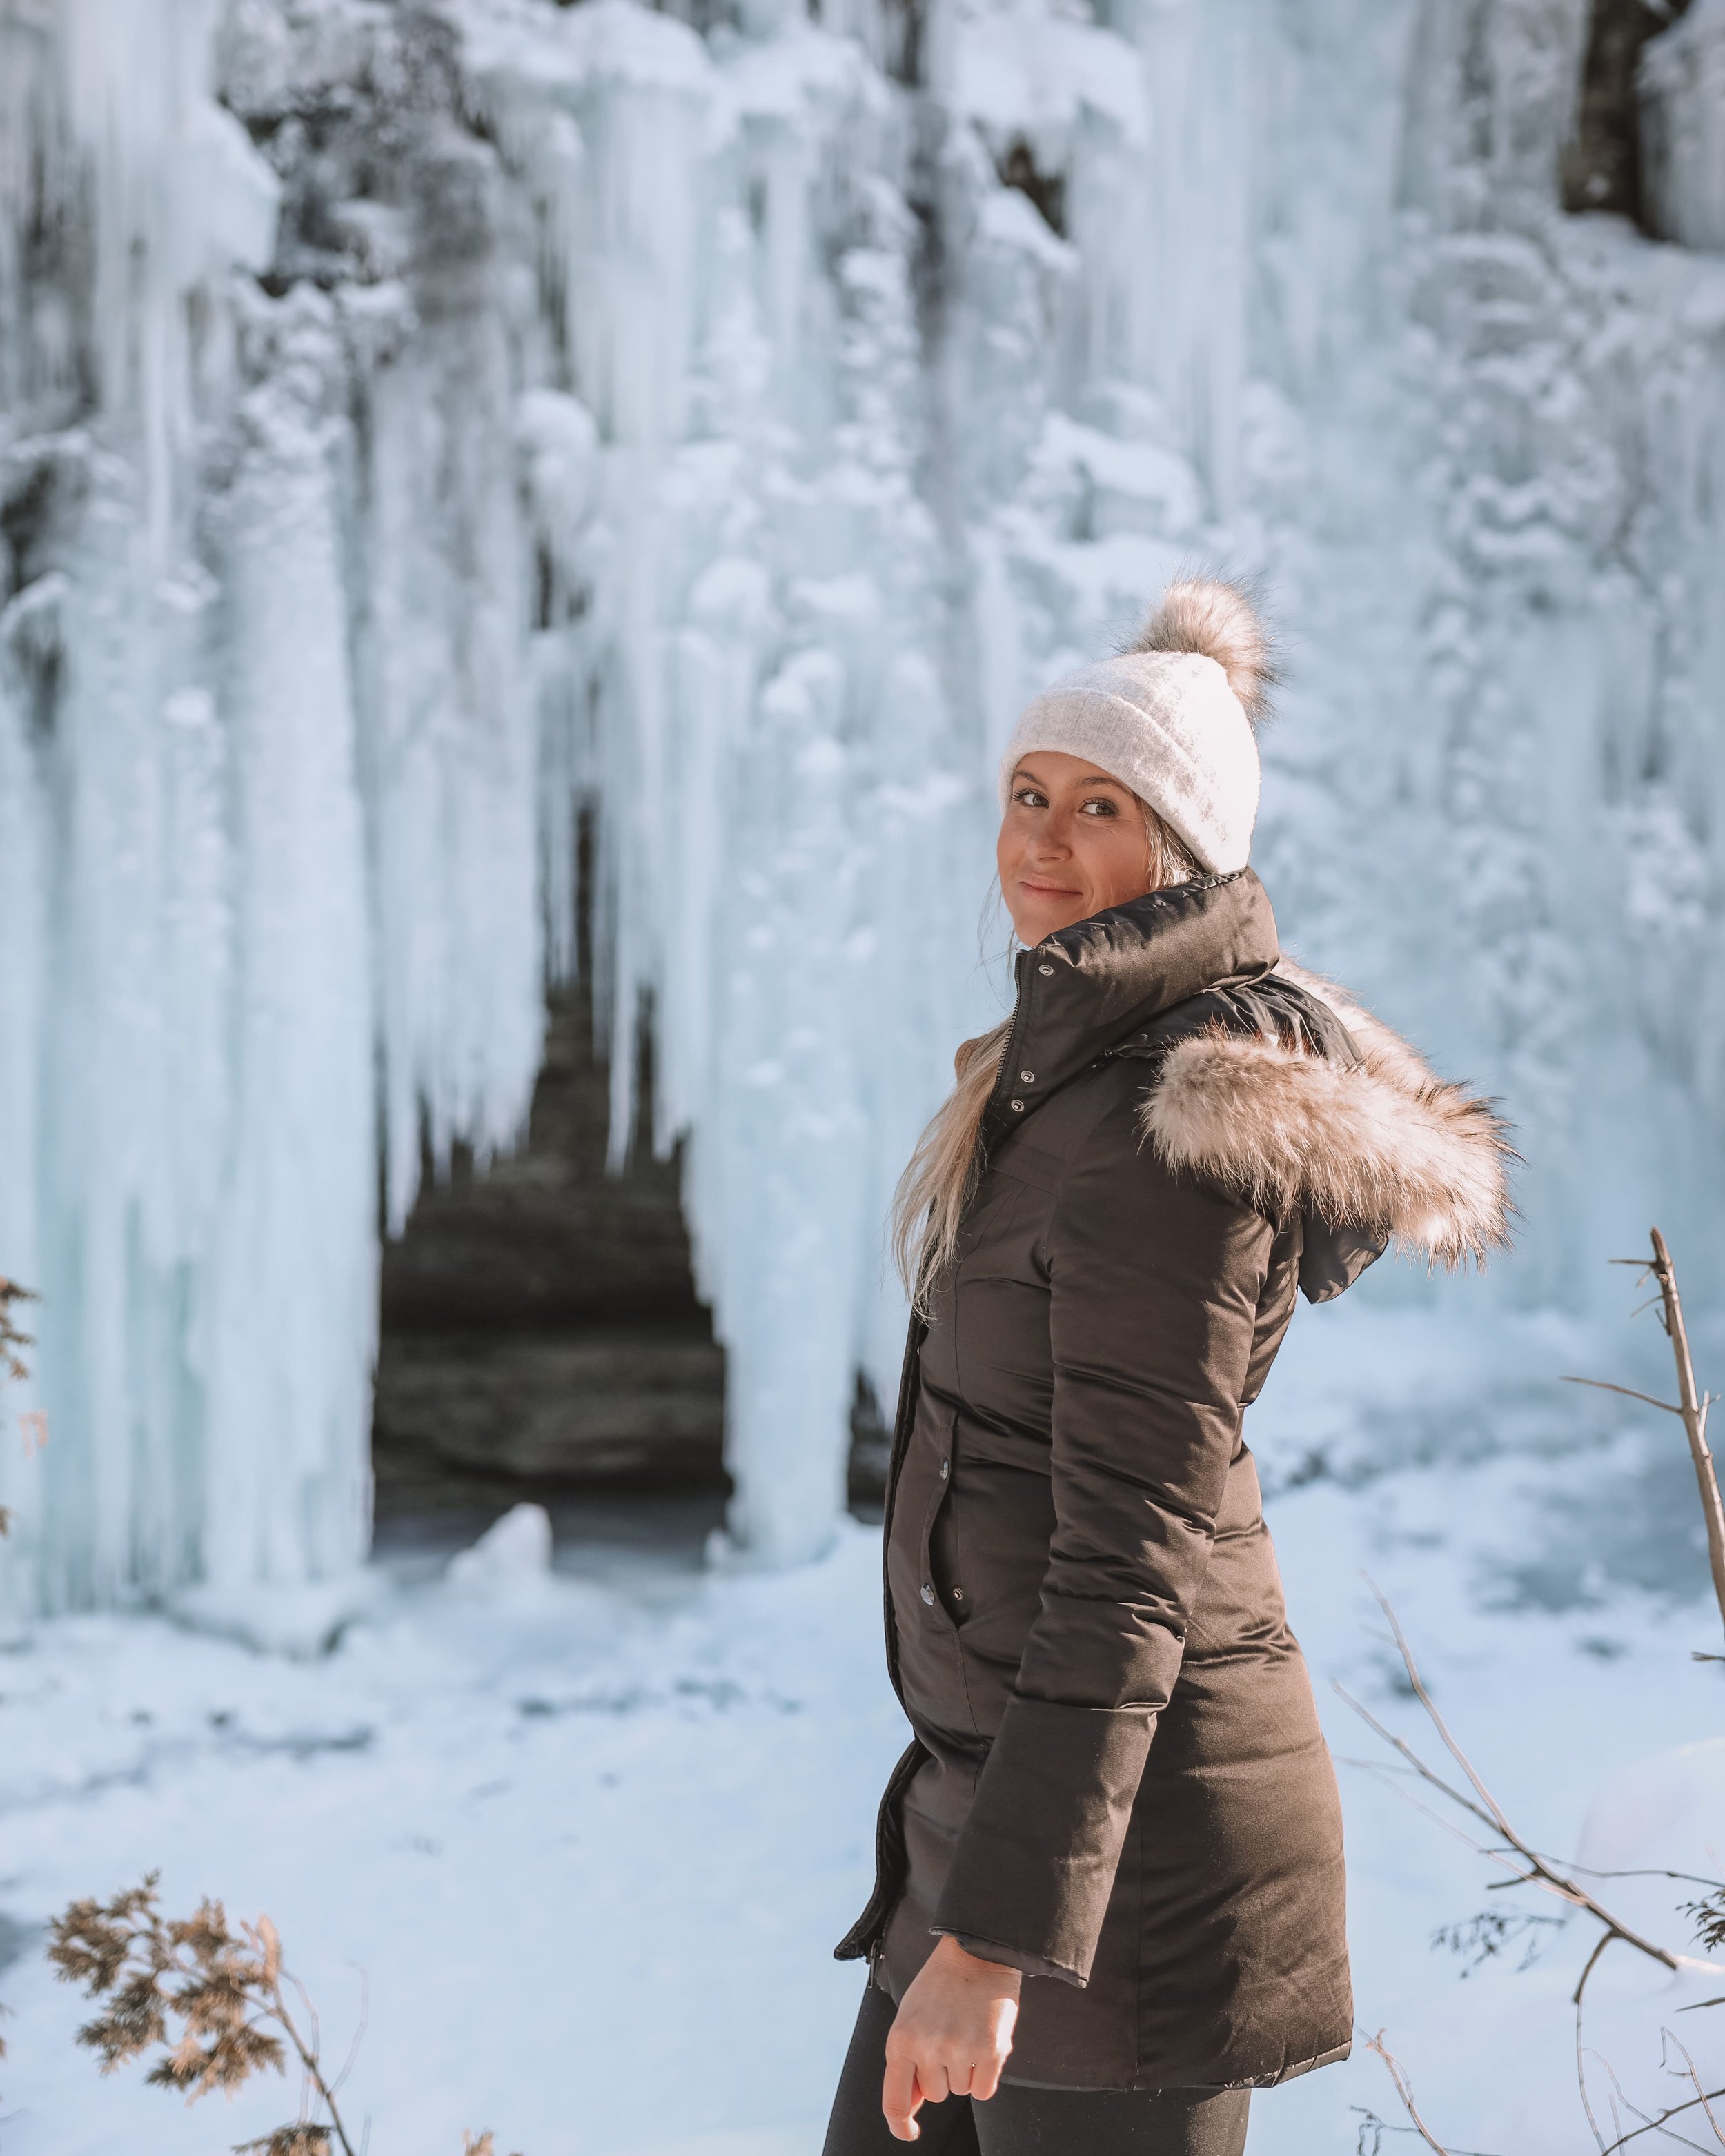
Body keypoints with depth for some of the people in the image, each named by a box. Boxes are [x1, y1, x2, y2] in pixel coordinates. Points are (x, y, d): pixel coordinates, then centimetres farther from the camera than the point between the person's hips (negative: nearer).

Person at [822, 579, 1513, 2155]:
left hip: (1120, 1817, -10)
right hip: (993, 1773, 10)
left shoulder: (1172, 1139, -21)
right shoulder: (1085, 1059, 9)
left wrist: (990, 1936, -25)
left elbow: (1132, 1565, -24)